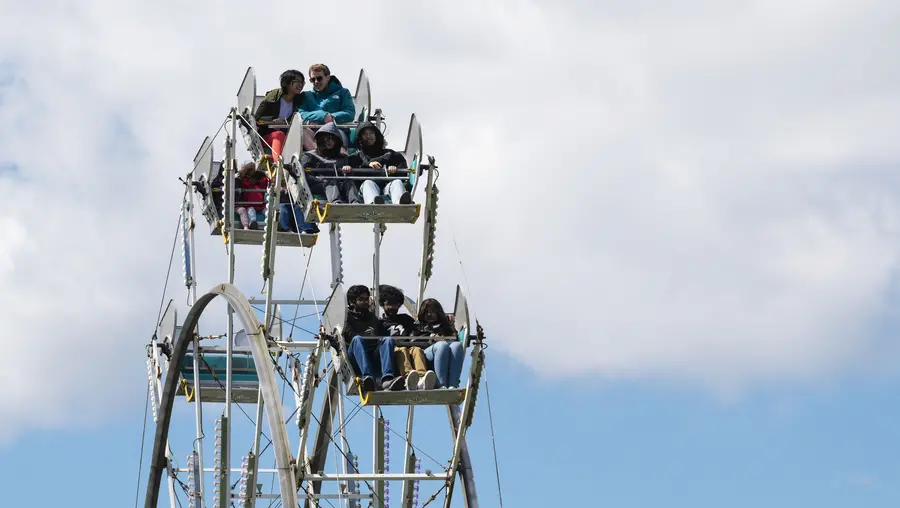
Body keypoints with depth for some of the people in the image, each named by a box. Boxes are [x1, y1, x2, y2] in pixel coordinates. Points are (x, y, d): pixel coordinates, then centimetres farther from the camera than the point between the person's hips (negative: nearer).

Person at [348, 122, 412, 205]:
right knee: (368, 183, -34)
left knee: (397, 182, -31)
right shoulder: (356, 157, 30)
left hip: (387, 185, 1)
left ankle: (401, 203, -66)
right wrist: (368, 164, -7)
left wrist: (395, 168, -6)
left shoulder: (389, 154, 32)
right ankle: (373, 203, -69)